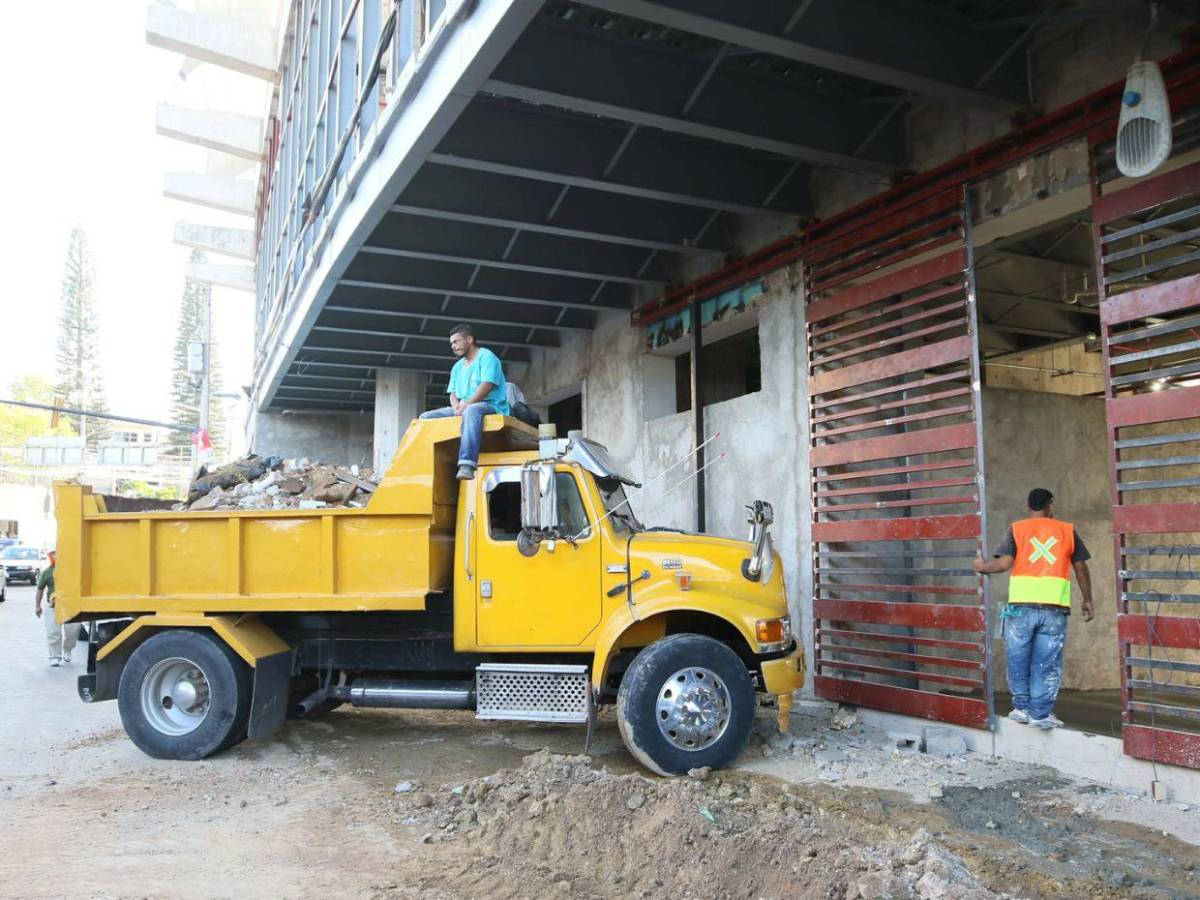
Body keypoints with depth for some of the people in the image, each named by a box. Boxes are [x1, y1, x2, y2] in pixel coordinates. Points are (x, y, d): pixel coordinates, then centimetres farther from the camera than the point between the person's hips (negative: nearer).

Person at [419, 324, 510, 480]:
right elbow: (453, 393, 17)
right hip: (463, 409, 8)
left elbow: (486, 386, -16)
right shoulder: (457, 367, 22)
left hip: (490, 406, -8)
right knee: (426, 417, -5)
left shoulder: (486, 356, -2)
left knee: (472, 411, -43)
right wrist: (456, 406, -7)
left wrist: (466, 405, -21)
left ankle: (467, 465, -55)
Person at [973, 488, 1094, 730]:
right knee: (1046, 663, 5)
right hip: (1055, 607, 1)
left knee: (1019, 660, 12)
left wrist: (983, 567, 12)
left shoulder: (1017, 529, 4)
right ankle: (1041, 713, 6)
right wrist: (1087, 601, 19)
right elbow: (1081, 568, 10)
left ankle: (1021, 708, 17)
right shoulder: (1068, 530, 9)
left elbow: (1004, 562, -7)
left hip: (1021, 605, 0)